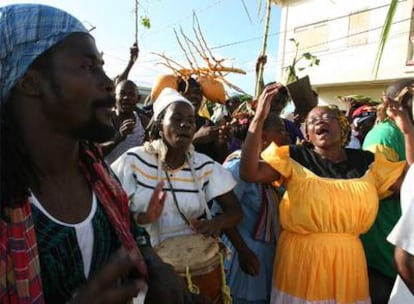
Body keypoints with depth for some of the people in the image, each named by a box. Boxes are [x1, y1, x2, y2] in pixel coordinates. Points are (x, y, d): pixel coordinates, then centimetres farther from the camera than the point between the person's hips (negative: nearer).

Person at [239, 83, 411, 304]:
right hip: (301, 254, -3)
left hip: (349, 257, 3)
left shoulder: (367, 162, 5)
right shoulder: (293, 158, -7)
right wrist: (259, 118, -26)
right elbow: (249, 173, -19)